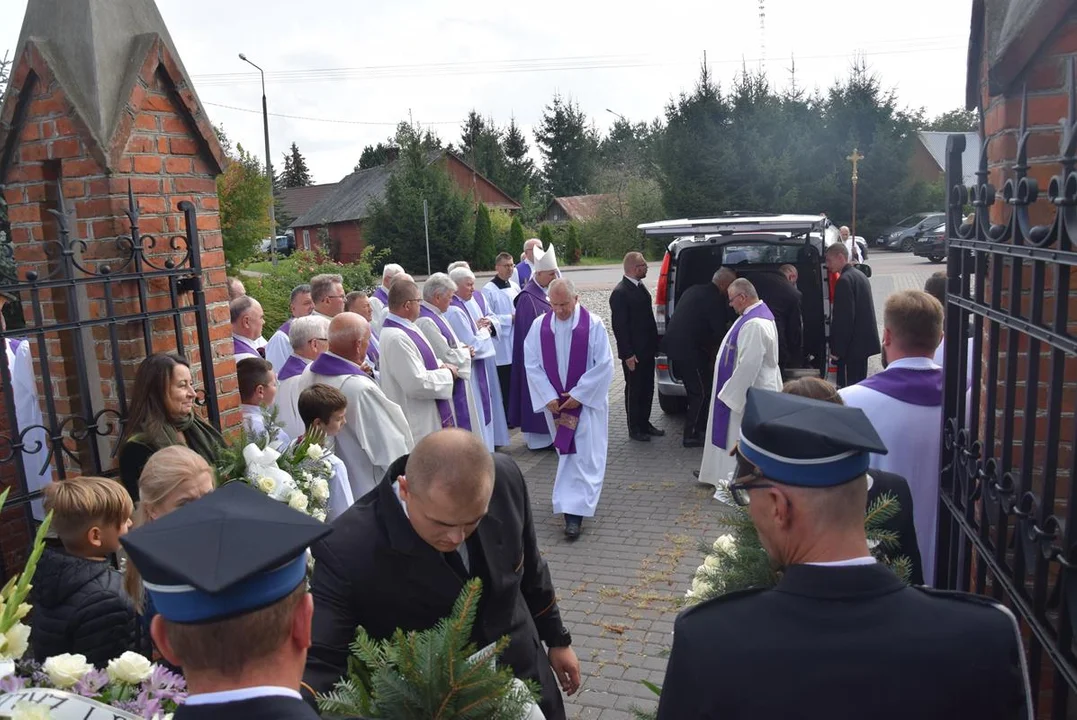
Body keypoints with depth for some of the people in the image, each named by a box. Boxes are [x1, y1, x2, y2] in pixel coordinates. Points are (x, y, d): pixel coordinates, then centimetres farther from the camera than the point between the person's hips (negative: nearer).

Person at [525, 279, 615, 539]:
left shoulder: (593, 324, -12)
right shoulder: (539, 326, -3)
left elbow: (604, 365, -12)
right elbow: (531, 364, -2)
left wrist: (578, 395, -14)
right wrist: (549, 397, -10)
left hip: (587, 400, -3)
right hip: (555, 402, 3)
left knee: (584, 454, -5)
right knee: (567, 453, 15)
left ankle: (574, 512, -4)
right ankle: (574, 505, 32)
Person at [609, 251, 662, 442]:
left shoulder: (640, 286, 10)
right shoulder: (620, 292, -18)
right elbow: (619, 326, -19)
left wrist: (655, 344, 15)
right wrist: (628, 354, -19)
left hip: (647, 350, 9)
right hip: (633, 353, -9)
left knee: (647, 389, 16)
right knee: (634, 390, 4)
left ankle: (644, 423, 29)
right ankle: (634, 429, 15)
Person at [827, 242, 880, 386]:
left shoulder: (844, 280, -16)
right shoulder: (860, 275, 14)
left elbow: (844, 318, -21)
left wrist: (837, 349, -17)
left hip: (852, 346, -10)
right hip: (864, 342, 10)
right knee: (859, 384, 16)